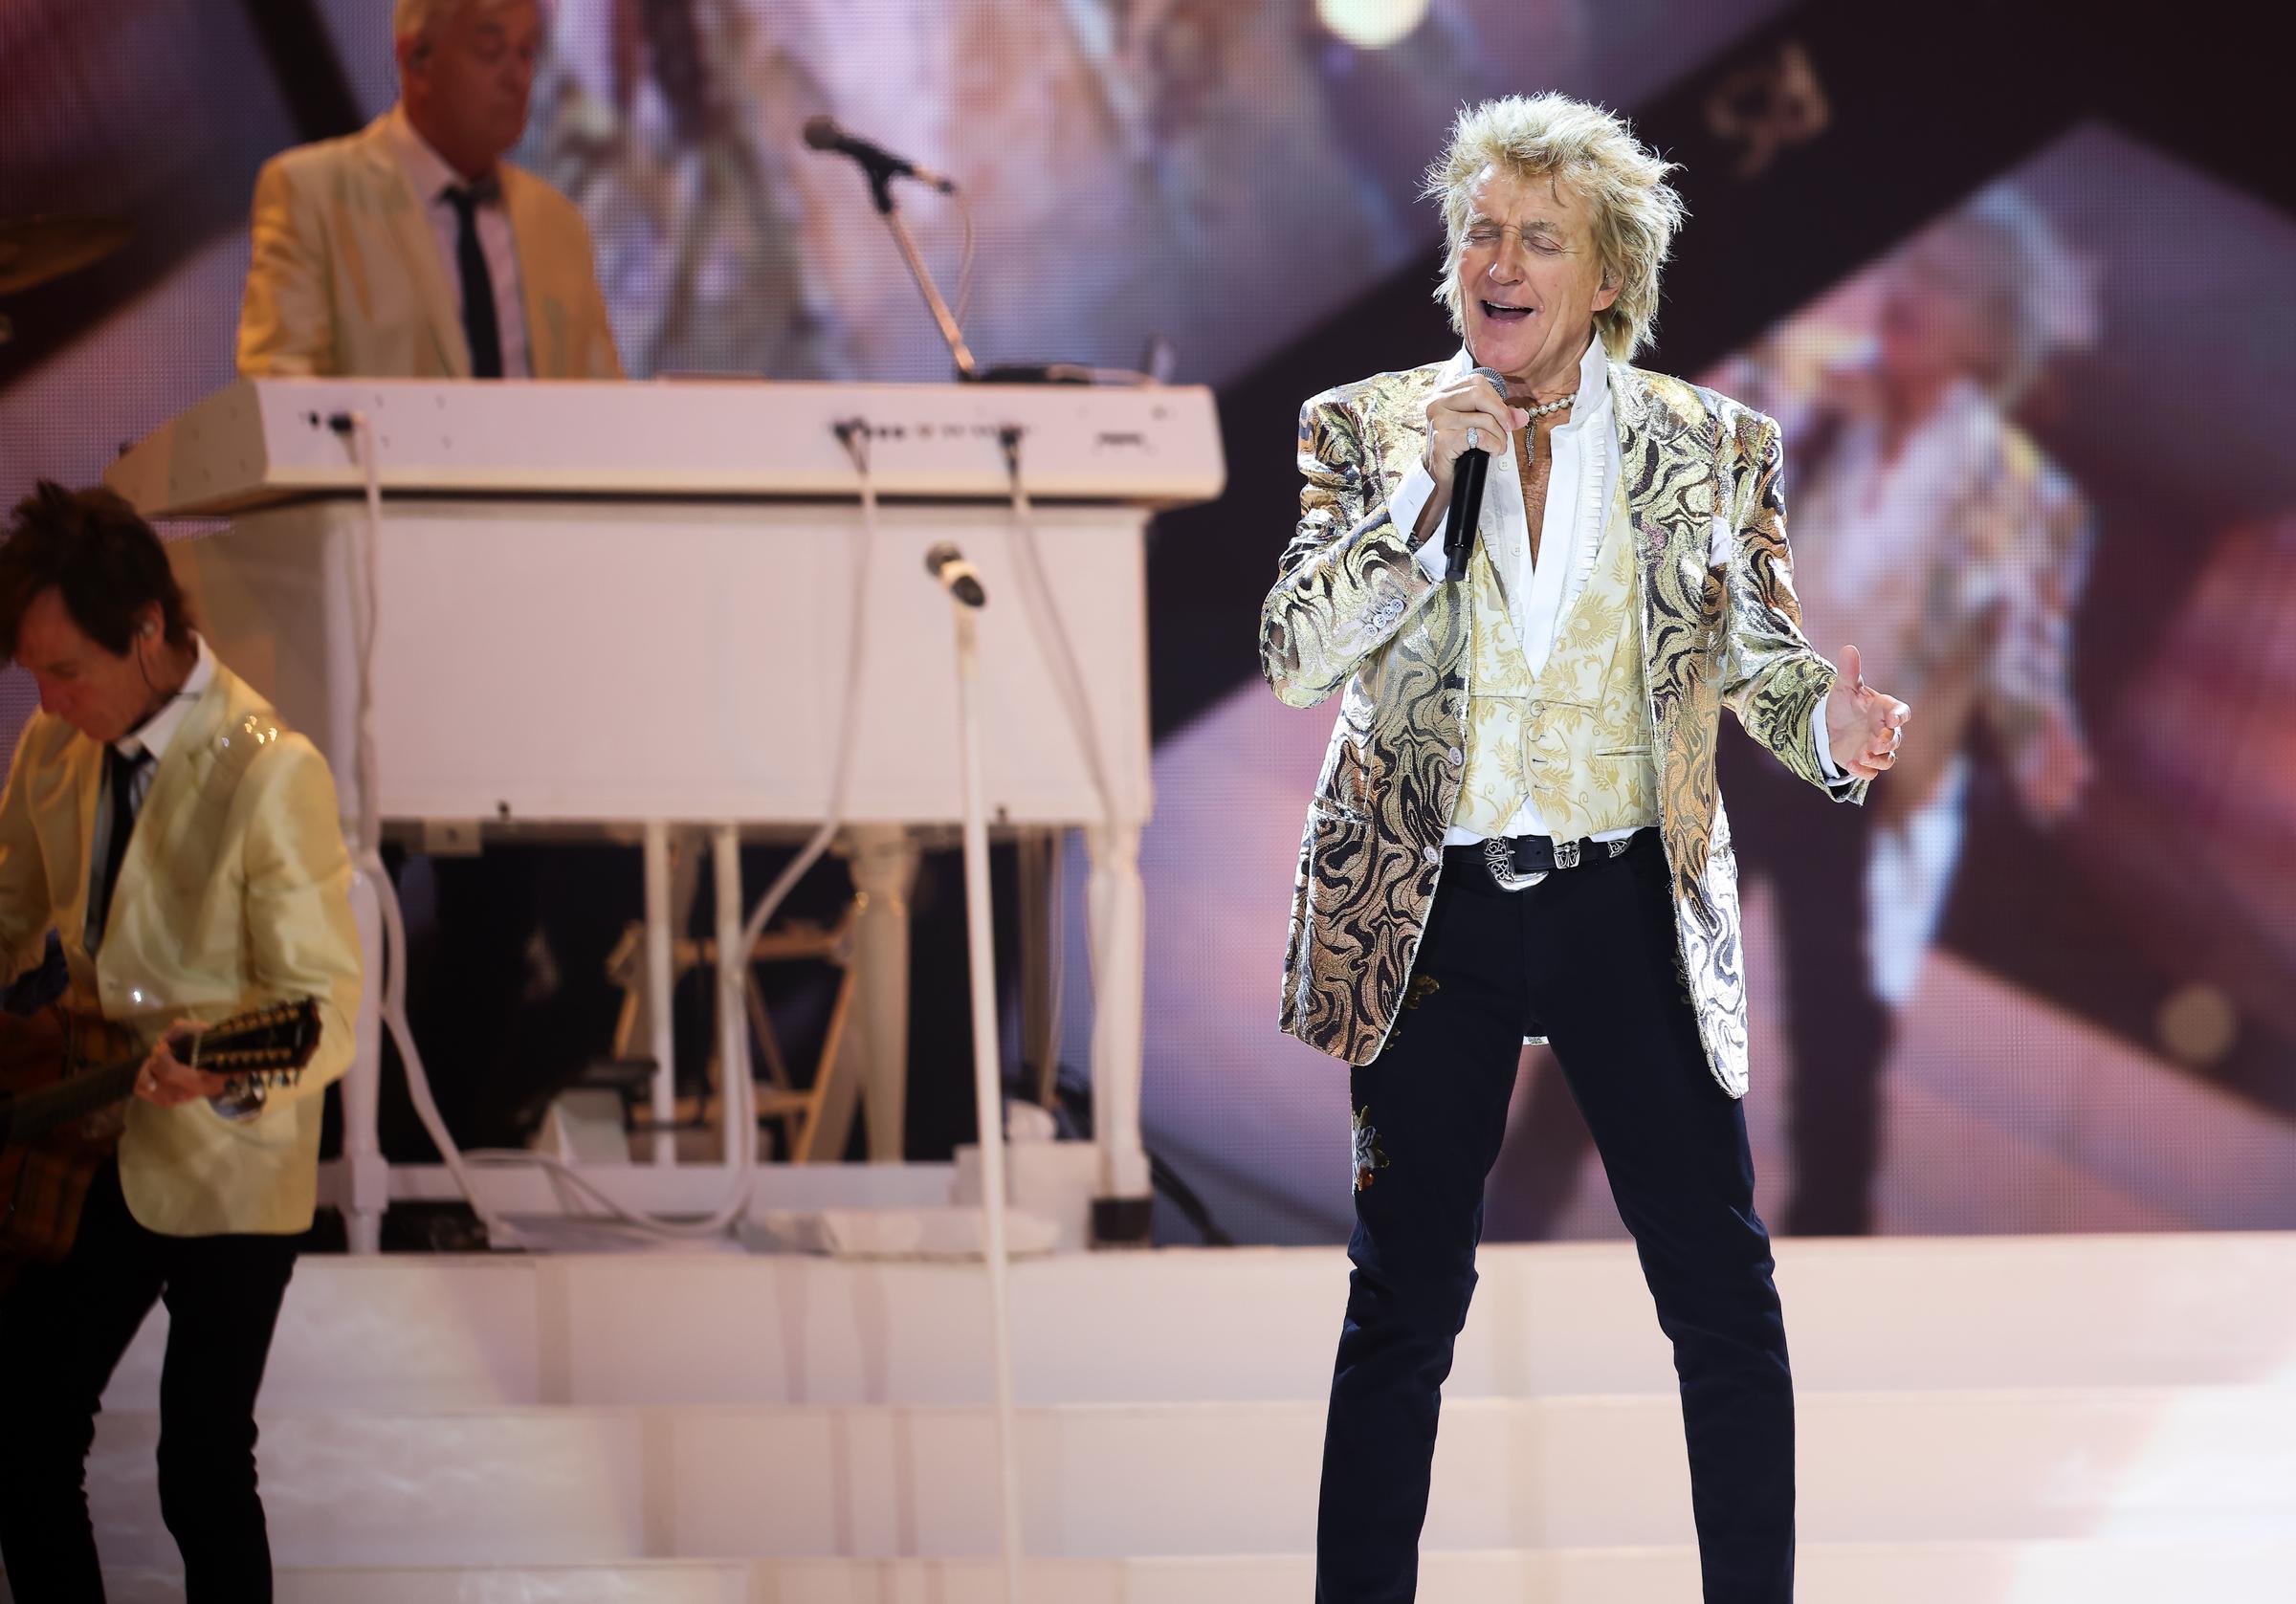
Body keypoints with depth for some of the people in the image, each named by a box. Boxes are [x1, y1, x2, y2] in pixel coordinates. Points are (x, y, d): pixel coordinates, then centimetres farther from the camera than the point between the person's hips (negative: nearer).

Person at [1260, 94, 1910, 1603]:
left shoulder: (1709, 447, 3)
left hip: (1635, 909, 0)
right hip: (1432, 912, 0)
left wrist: (1833, 726, -17)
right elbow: (1296, 656, -7)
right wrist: (1428, 482, -17)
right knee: (1406, 1298, 5)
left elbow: (1763, 660, 6)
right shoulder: (1369, 431, 2)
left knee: (1725, 1296, -2)